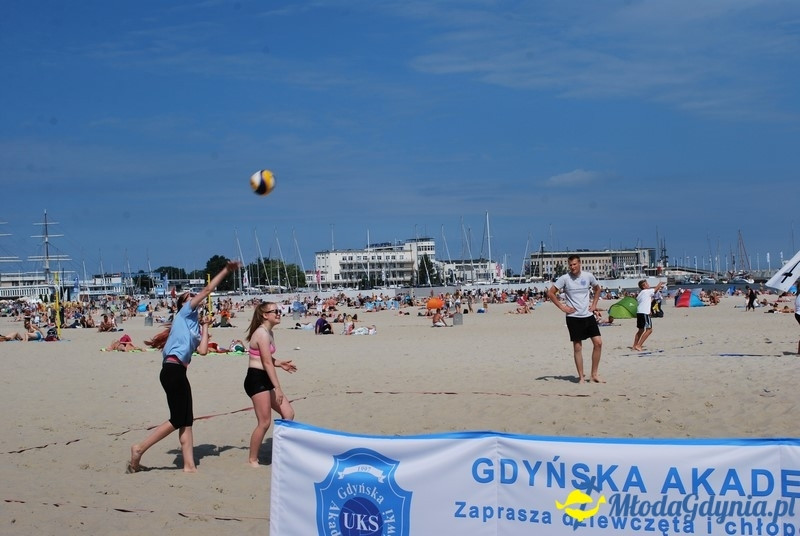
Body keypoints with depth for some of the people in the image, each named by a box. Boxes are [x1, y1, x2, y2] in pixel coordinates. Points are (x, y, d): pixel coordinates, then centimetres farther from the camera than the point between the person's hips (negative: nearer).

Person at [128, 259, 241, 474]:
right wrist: (226, 271, 1)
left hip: (178, 372, 9)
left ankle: (189, 466, 6)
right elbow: (207, 290, -2)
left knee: (186, 421, 6)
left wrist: (205, 327, 18)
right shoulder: (184, 314, 4)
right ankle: (139, 449, 1)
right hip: (173, 370, -9)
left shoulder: (194, 326, 24)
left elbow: (203, 350, 9)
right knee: (177, 420, -6)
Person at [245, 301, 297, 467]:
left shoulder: (268, 333, 15)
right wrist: (277, 388, -21)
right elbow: (267, 363, -20)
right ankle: (252, 459, 6)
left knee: (288, 414, 9)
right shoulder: (262, 333, -16)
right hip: (256, 379, -10)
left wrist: (280, 363, 4)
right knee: (265, 422, -6)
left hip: (265, 380, 10)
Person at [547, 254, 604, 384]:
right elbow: (550, 293, -3)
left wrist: (594, 304, 12)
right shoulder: (565, 278, -6)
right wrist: (562, 307, -5)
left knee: (598, 342, -3)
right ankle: (581, 377, 7)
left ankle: (594, 374, 8)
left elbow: (597, 289, 23)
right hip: (573, 317, -3)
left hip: (588, 315, 3)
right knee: (577, 347, -1)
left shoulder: (588, 276, 3)